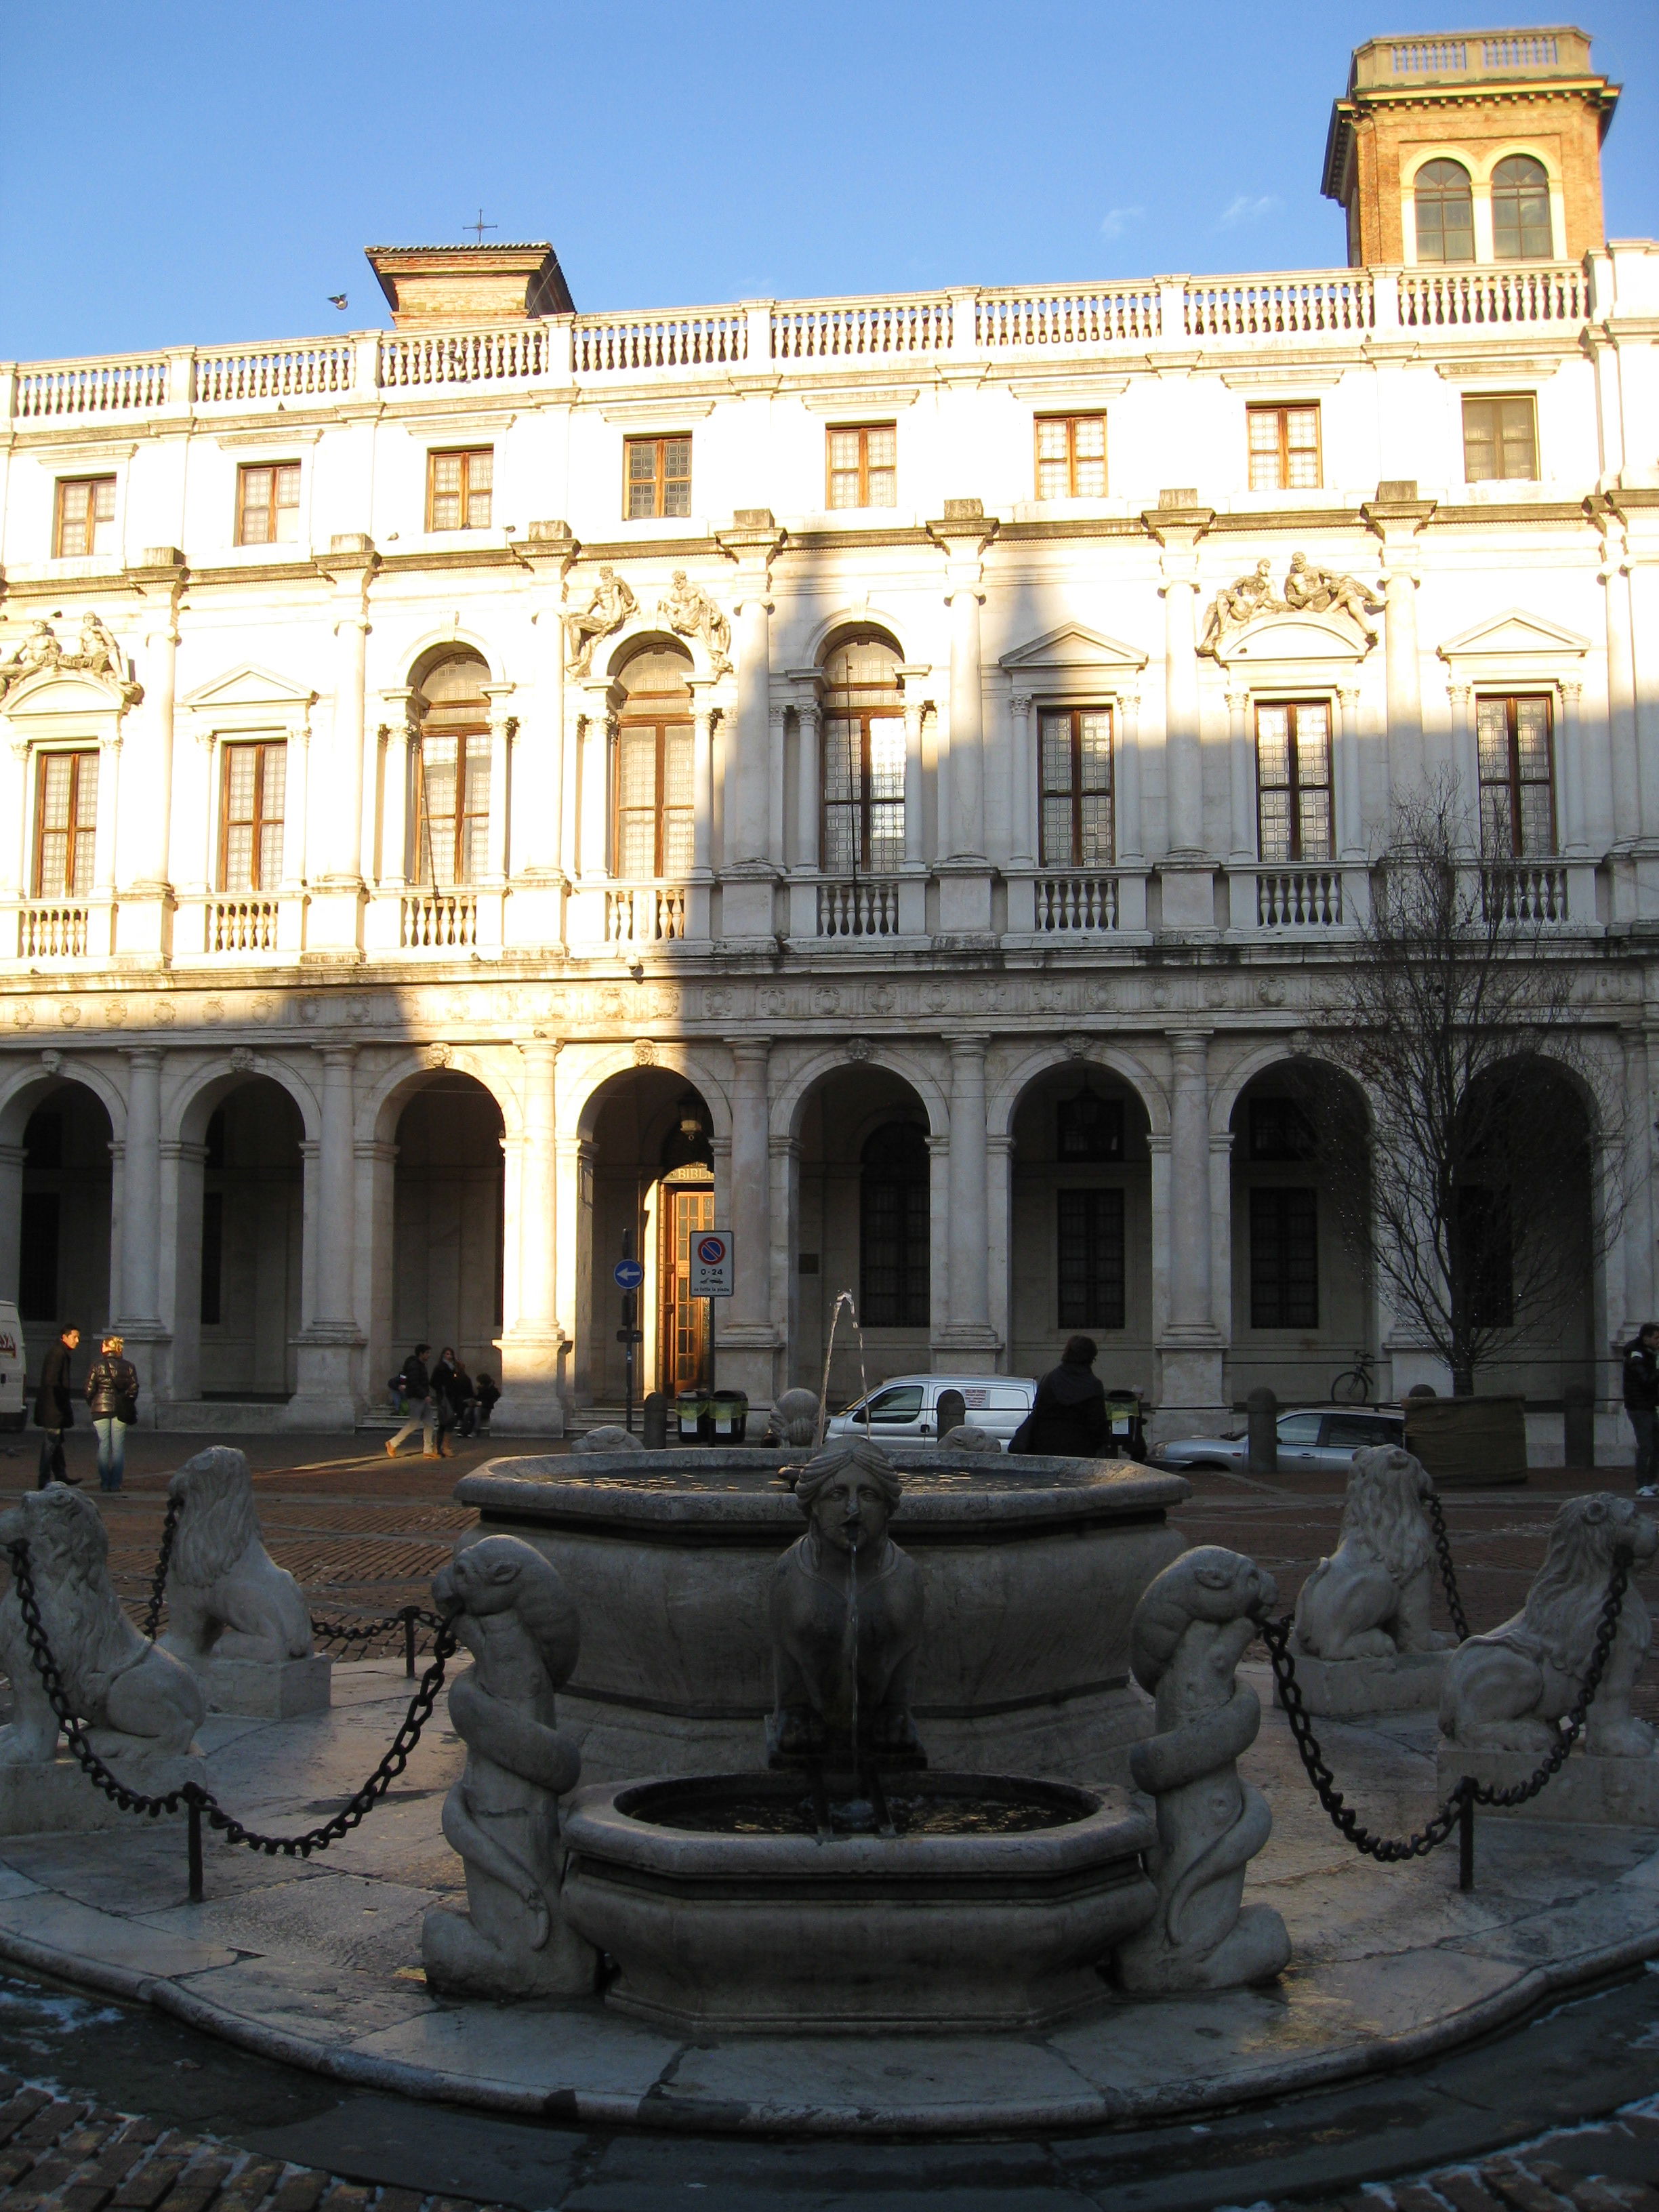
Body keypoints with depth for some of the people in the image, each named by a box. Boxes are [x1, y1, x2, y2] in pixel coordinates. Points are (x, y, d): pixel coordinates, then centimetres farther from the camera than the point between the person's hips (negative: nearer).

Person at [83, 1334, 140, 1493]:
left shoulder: (97, 1365, -2)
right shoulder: (129, 1367, 3)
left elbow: (89, 1389, -3)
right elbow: (134, 1389, 2)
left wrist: (92, 1405, 13)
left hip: (101, 1408, -1)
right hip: (121, 1412, 1)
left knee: (103, 1445, 4)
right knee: (119, 1446, 4)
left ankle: (104, 1482, 3)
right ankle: (116, 1483, 1)